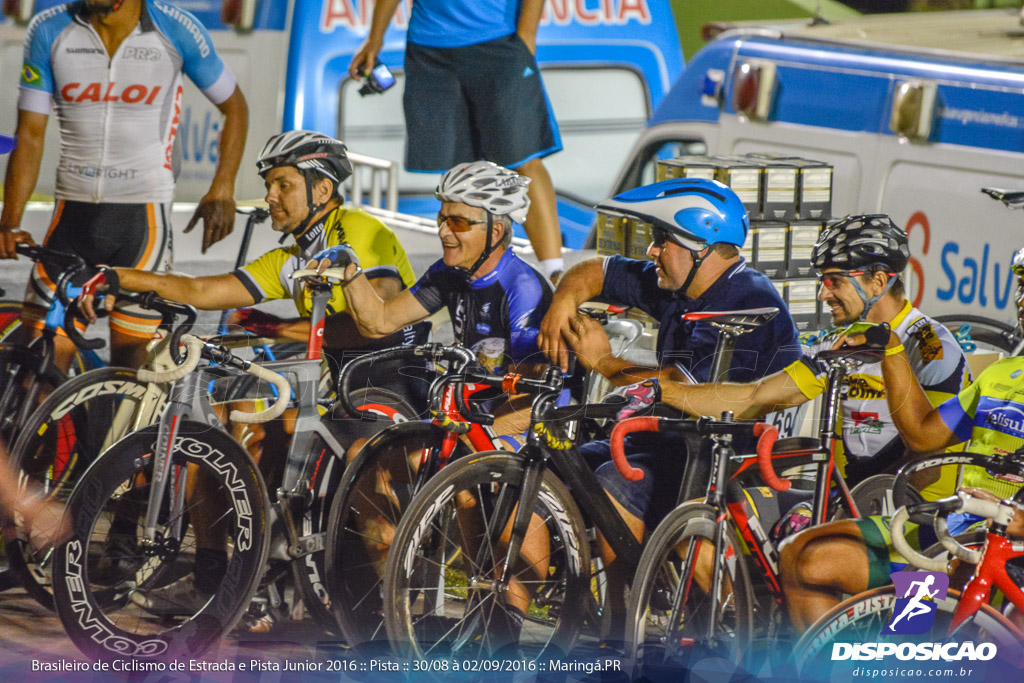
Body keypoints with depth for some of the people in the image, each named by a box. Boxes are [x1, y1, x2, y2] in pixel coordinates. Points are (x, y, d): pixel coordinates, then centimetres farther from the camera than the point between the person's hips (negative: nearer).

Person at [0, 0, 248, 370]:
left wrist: (222, 191, 0)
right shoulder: (49, 31, -1)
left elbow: (234, 107, 9)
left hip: (143, 214, -2)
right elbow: (30, 135, 1)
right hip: (73, 213, 2)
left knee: (133, 362, -5)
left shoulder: (177, 30, -5)